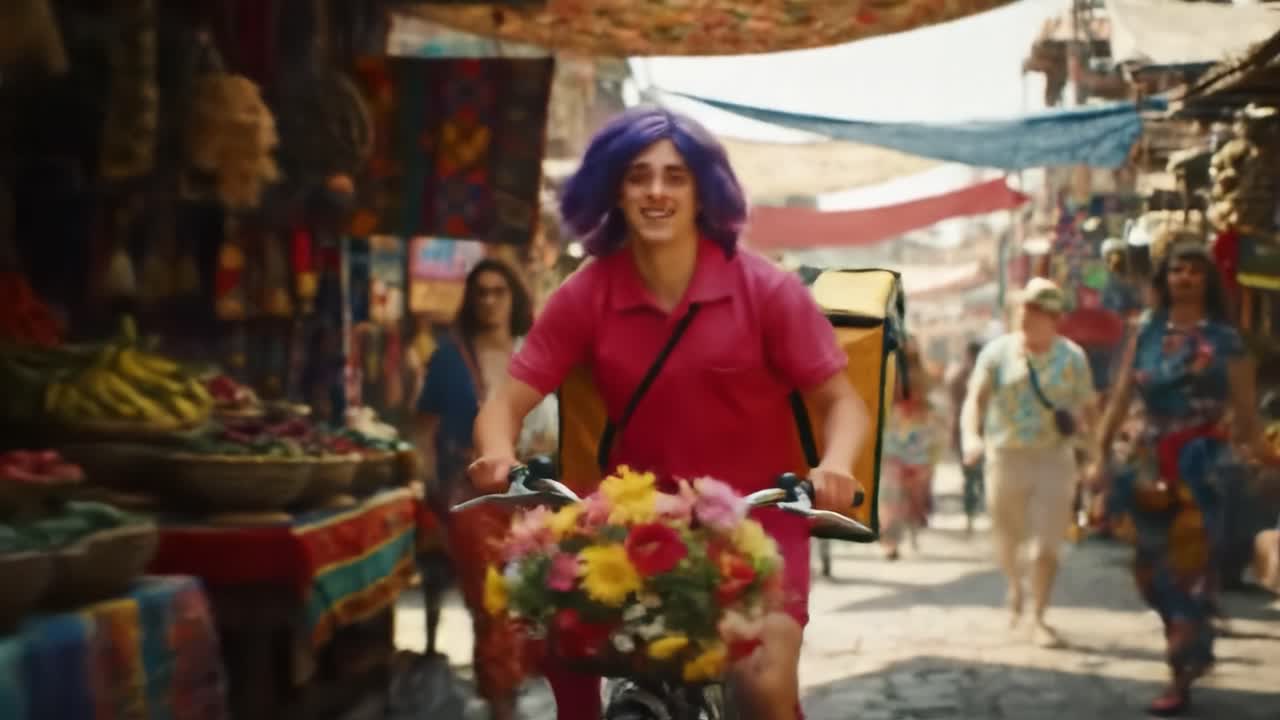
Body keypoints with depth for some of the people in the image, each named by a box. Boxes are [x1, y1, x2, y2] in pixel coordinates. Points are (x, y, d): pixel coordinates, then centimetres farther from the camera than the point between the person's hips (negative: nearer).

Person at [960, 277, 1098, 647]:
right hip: (1006, 457, 1)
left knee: (1046, 547, -8)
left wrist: (1076, 416, -15)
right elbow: (974, 398, -9)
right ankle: (1015, 589, 47)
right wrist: (970, 435, -28)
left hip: (1054, 458, -1)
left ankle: (1039, 617, 10)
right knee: (1007, 539, 14)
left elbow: (1088, 407, 10)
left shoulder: (1072, 357, 2)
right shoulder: (997, 352, -1)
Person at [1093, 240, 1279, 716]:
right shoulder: (1146, 334, 9)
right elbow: (1119, 401, 6)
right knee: (1153, 564, 9)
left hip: (1202, 464, -4)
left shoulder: (1224, 340, 1)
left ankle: (1182, 676, -2)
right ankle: (1193, 650, 31)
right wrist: (1099, 456, 0)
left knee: (1190, 563, -7)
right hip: (1152, 462, 4)